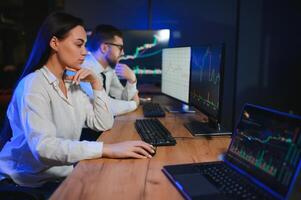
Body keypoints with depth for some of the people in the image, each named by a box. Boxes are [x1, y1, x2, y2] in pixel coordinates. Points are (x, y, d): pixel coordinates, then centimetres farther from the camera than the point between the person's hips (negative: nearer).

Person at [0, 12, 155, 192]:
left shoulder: (72, 84, 5)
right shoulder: (33, 85, -19)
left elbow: (104, 124, 2)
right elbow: (43, 146, -33)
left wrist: (96, 82, -7)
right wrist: (107, 149, -40)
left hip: (64, 174, 7)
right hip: (31, 182, -7)